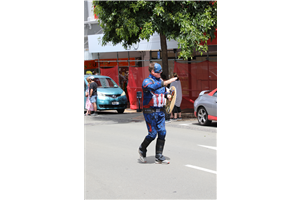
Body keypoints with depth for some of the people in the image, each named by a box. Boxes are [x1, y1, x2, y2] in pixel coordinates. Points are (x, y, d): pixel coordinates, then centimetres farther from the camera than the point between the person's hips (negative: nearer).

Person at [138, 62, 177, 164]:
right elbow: (152, 86, -32)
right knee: (153, 133, -7)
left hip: (160, 111, 7)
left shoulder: (160, 81, 14)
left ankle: (159, 157, 7)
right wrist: (167, 82, -39)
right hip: (150, 111, -7)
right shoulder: (147, 81, -10)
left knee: (162, 132, 0)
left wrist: (167, 95, 6)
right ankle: (142, 149, 20)